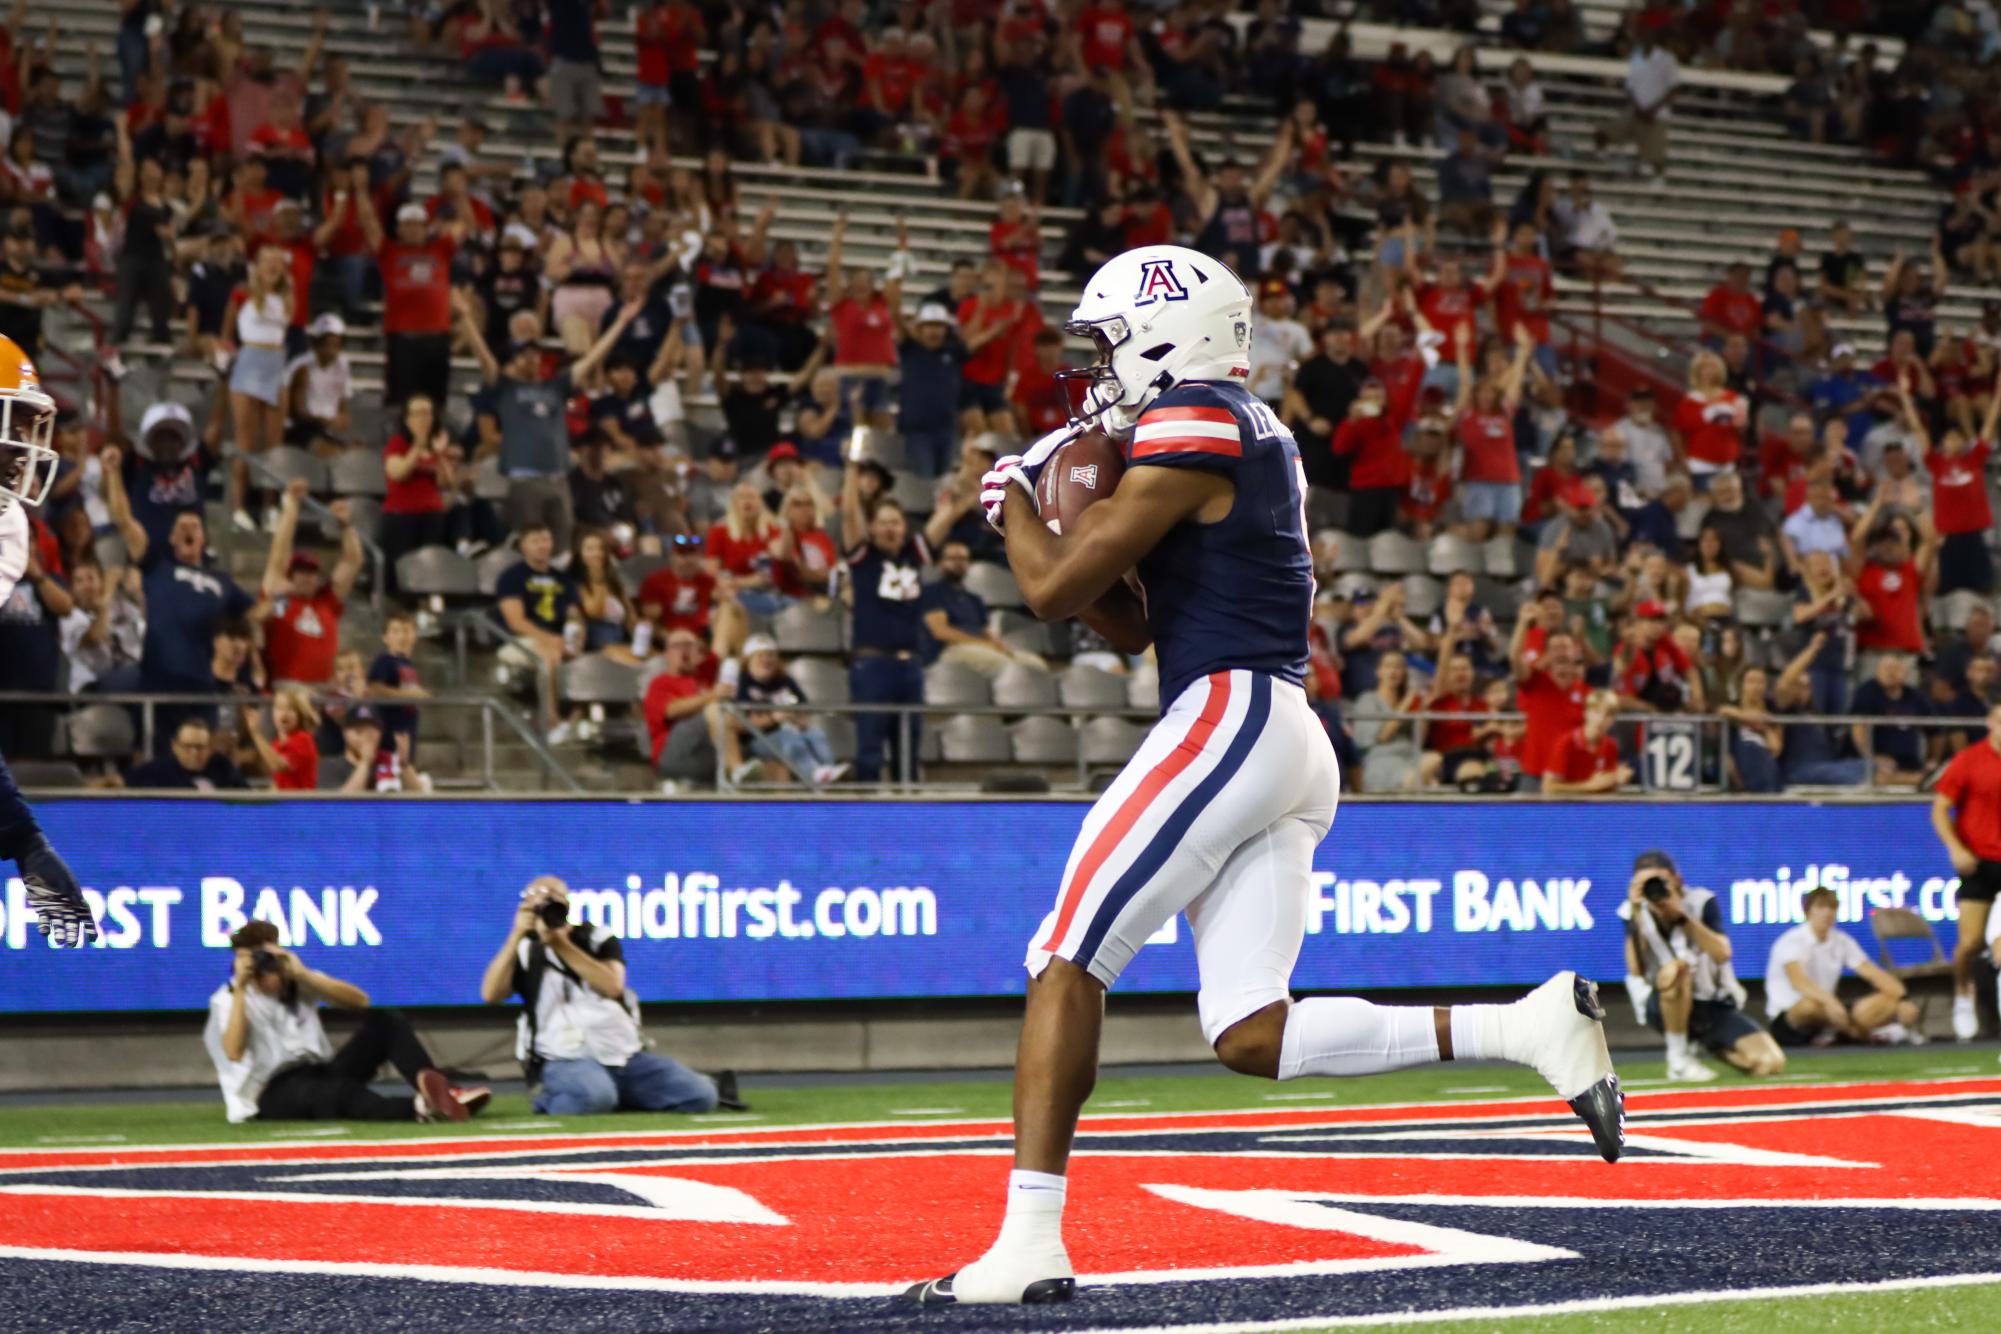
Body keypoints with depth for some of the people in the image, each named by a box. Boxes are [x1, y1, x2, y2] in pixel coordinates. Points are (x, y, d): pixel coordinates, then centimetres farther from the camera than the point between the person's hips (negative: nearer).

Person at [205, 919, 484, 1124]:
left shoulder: (297, 984, 11)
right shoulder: (228, 1001, -1)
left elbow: (360, 999, -3)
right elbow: (234, 1053, -22)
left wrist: (303, 974, -11)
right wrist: (240, 990, -21)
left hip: (320, 1074, 6)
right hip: (276, 1094, -6)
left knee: (385, 1022, -12)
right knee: (336, 1092, -40)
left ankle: (441, 1092, -34)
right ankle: (420, 1108, -64)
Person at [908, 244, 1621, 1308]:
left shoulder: (1192, 429, -8)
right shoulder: (1251, 435, 23)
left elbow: (1053, 590, -11)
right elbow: (1129, 629, 27)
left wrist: (1016, 500, 8)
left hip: (1229, 716, -10)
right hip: (1290, 749, 10)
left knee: (1068, 960, -7)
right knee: (1251, 1034, 2)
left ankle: (1030, 1243, -10)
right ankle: (1529, 1025, -5)